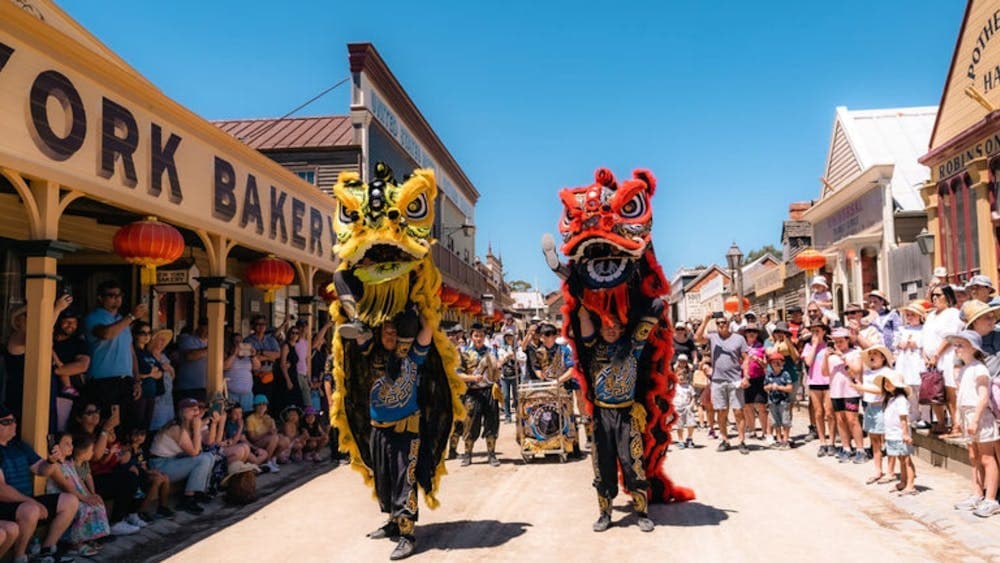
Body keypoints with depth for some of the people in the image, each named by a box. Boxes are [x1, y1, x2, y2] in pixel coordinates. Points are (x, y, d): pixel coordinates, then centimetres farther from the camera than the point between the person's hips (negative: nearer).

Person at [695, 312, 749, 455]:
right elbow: (697, 338, -12)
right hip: (717, 380, 2)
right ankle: (725, 441, 17)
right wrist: (705, 321, -15)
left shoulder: (738, 338, 4)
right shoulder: (712, 338, 6)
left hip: (735, 381, -2)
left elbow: (745, 359, 4)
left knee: (738, 412, -3)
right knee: (721, 412, 7)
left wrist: (745, 377, -6)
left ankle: (742, 442, 2)